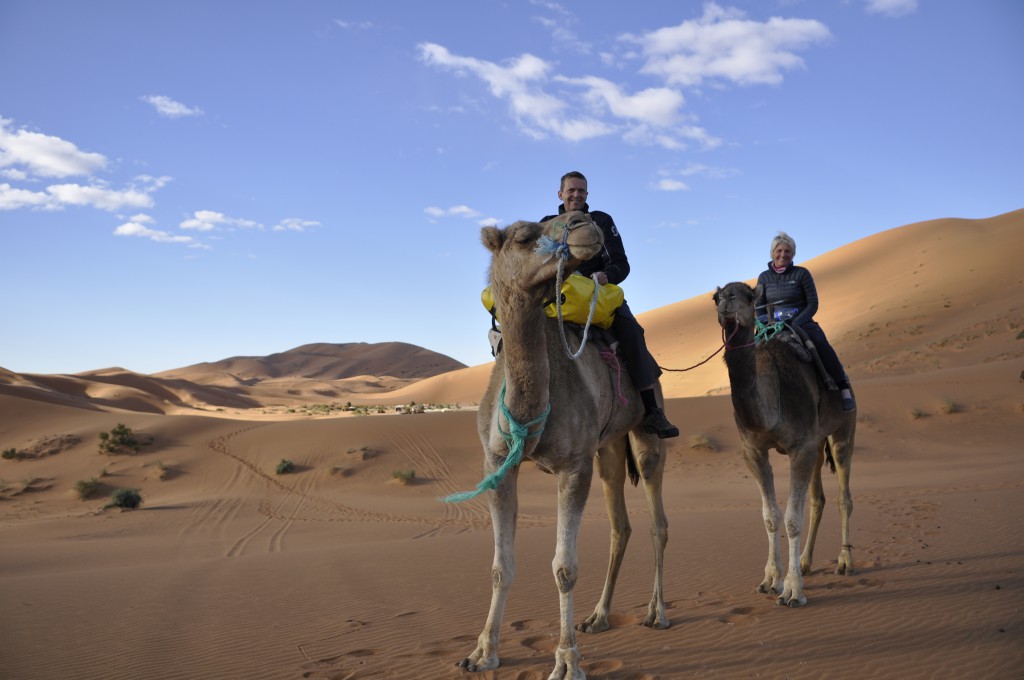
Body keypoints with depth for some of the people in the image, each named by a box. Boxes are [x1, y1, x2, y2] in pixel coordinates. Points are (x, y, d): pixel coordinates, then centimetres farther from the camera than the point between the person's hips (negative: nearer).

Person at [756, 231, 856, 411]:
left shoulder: (801, 274, 1)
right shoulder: (764, 277, 9)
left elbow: (813, 304, -2)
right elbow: (759, 309, 9)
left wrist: (795, 324, -16)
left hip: (802, 323, -2)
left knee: (820, 343, -34)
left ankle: (844, 389, -22)